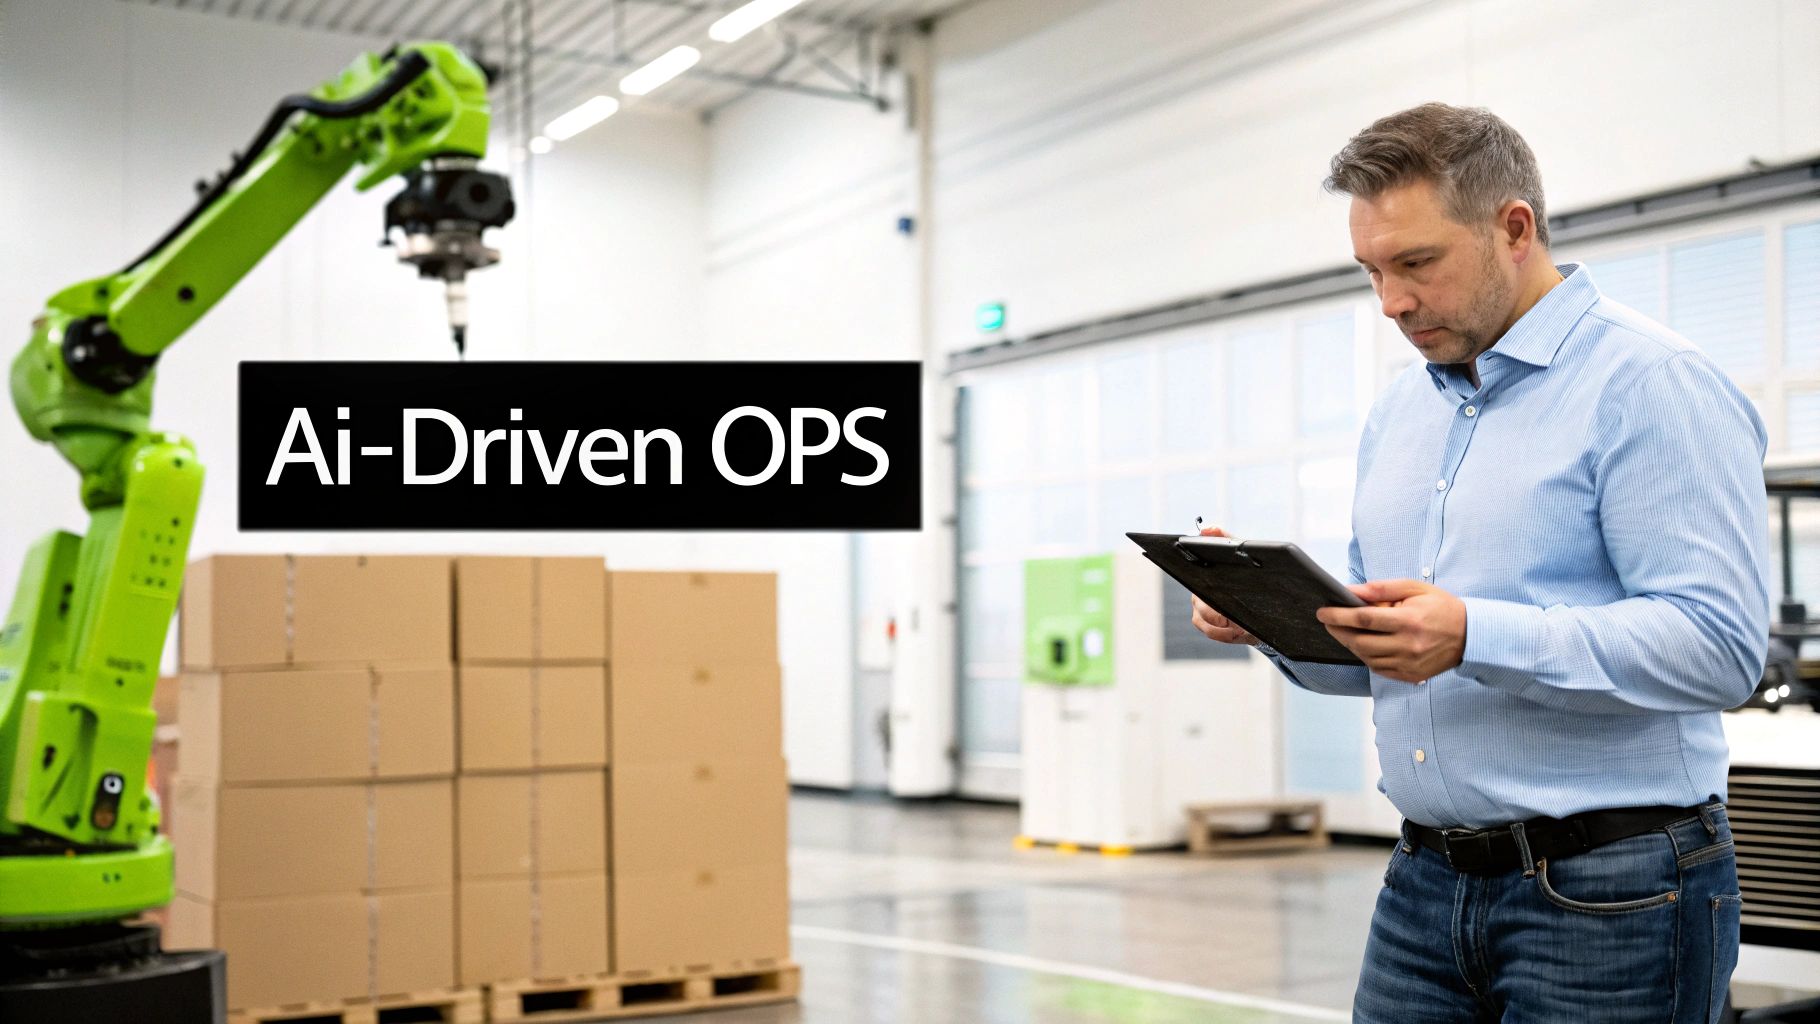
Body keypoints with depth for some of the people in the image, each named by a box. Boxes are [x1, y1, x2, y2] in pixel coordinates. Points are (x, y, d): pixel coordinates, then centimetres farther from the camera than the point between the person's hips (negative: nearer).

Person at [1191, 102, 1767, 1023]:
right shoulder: (1398, 409, 14)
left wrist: (1475, 637, -29)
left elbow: (1720, 644, -20)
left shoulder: (1653, 386, -10)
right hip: (1427, 879, 7)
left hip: (1608, 889, -6)